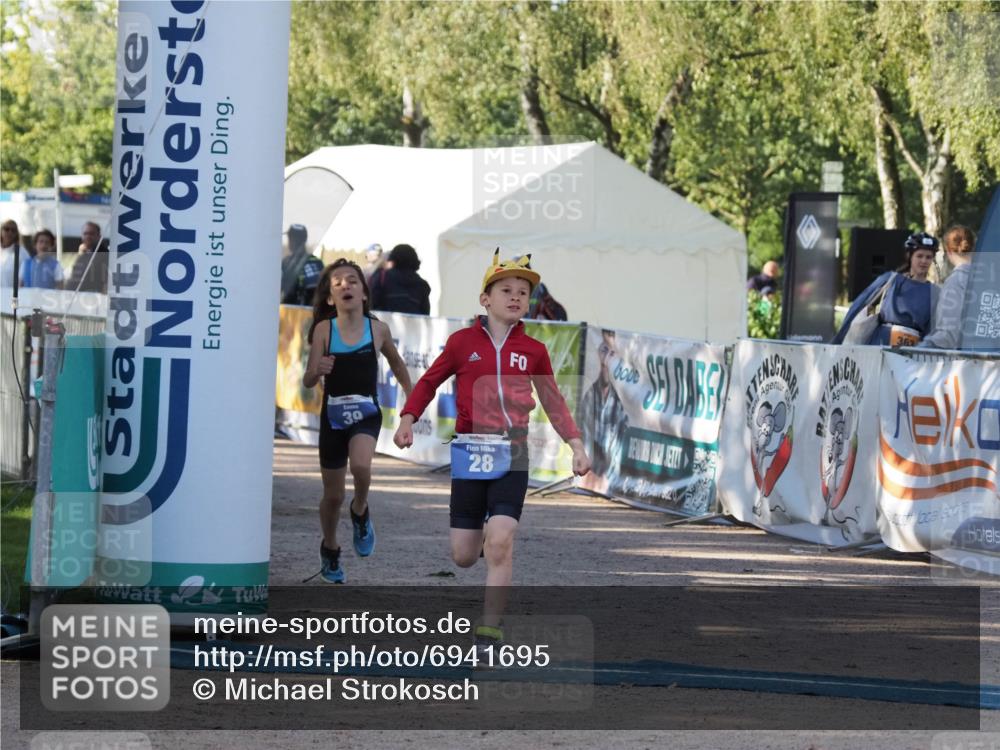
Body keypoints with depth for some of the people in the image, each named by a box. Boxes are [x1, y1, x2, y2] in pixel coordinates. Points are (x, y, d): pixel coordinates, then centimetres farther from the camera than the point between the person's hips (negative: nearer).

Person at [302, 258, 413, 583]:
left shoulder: (377, 329, -3)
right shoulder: (324, 329, -7)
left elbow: (397, 364, 16)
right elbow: (308, 382, -10)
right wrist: (317, 371, -32)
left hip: (366, 413, 0)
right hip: (333, 413, 0)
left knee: (361, 465, -31)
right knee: (333, 495, 9)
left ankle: (360, 512, 2)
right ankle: (329, 549, 37)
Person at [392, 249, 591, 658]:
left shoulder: (533, 351, 6)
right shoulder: (462, 341, 3)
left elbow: (552, 401, 14)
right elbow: (429, 382, 11)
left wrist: (576, 444, 4)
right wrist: (407, 419, -4)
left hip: (511, 455, 0)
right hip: (469, 452, 0)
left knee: (500, 543, -17)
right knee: (463, 556, 3)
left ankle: (490, 630, -9)